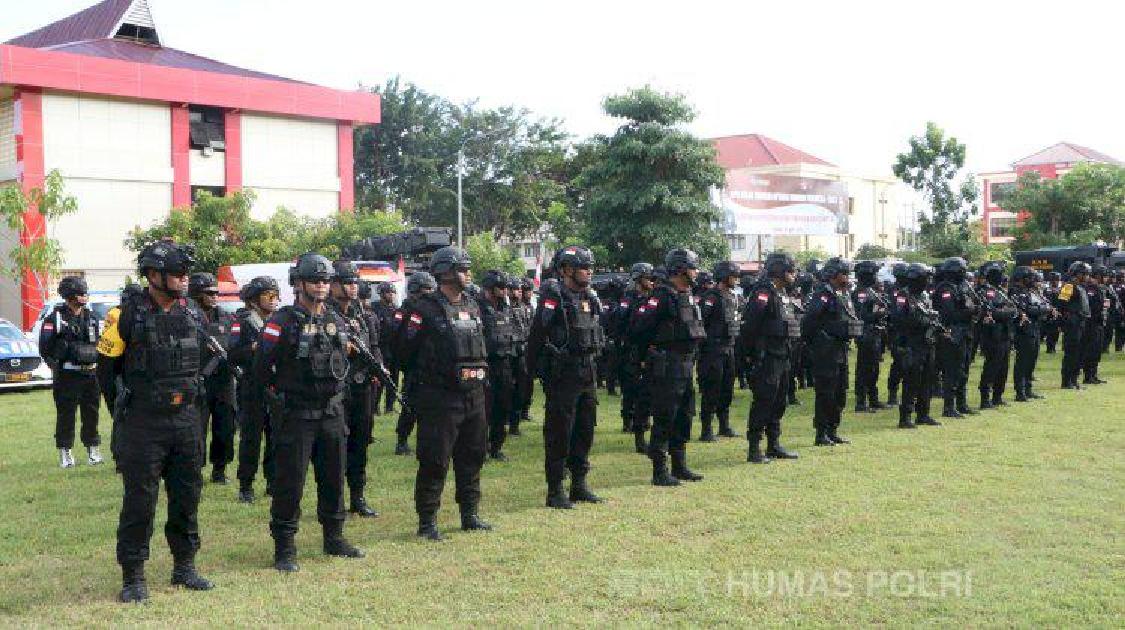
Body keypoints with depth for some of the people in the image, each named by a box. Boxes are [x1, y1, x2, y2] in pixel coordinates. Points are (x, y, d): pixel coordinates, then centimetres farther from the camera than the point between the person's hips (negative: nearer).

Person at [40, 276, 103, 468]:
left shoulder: (92, 317, 13)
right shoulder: (55, 318, -4)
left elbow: (99, 343, 21)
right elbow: (45, 347, -4)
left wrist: (95, 362, 10)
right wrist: (56, 364, -8)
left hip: (90, 374, 5)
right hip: (66, 375, -4)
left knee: (91, 413, 8)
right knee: (65, 415, 1)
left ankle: (93, 451, 18)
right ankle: (65, 453, 10)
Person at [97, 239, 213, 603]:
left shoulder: (192, 315, 7)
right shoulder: (129, 315, -9)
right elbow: (107, 364, -2)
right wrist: (124, 400, 3)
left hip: (186, 419, 5)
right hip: (143, 422, -5)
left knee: (187, 497, 12)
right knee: (139, 501, -1)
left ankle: (184, 567, 25)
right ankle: (133, 577, 9)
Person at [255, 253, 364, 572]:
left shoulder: (336, 321, 9)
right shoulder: (283, 322, -10)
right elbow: (262, 368, -9)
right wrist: (280, 394, -1)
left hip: (332, 413, 6)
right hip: (295, 415, -6)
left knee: (334, 477, 14)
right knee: (289, 482, -2)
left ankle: (334, 538, 27)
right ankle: (284, 549, 7)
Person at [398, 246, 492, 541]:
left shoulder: (472, 307, 13)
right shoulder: (425, 309, -10)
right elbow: (406, 351, -9)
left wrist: (482, 378, 15)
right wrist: (421, 381, -4)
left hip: (474, 396, 7)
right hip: (440, 399, -7)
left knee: (472, 457, 14)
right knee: (434, 461, -2)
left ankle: (470, 515, 26)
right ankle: (427, 521, 8)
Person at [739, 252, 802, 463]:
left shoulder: (783, 294, 15)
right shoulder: (763, 293, -15)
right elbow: (749, 325, -21)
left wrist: (790, 353, 15)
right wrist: (750, 353, -18)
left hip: (783, 358, 10)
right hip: (767, 358, -10)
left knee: (779, 402, 15)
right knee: (763, 402, -6)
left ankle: (774, 445, 24)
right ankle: (754, 449, -1)